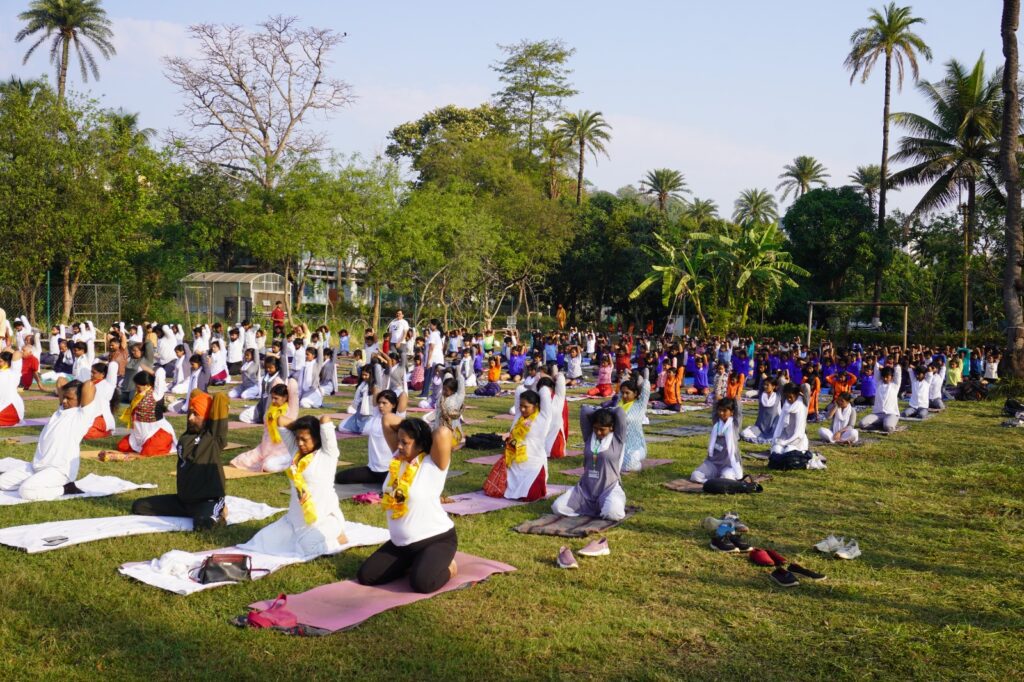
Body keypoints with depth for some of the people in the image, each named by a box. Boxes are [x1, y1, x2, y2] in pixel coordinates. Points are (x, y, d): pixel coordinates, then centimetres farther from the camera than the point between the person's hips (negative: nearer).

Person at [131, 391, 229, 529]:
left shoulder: (214, 437, -10)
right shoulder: (187, 436, 8)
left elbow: (221, 397, -17)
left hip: (208, 500, -8)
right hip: (183, 499, 8)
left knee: (202, 523, -40)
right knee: (139, 506, 5)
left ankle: (217, 513, -3)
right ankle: (191, 512, 6)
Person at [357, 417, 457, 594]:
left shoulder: (433, 464, -17)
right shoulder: (398, 458, 3)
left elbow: (443, 433, -33)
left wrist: (425, 433, -12)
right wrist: (412, 426, -1)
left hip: (436, 539, -7)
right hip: (400, 542, 7)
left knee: (421, 583, -30)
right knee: (366, 576, 1)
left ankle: (447, 567, 4)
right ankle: (413, 563, 19)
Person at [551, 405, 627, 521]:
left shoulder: (618, 439, -2)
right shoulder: (589, 436, 7)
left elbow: (620, 412, -11)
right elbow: (584, 410, 1)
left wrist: (607, 411, 6)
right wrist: (600, 410, 8)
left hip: (609, 489, -4)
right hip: (585, 489, 4)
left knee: (612, 514, -36)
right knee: (557, 507, -14)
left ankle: (609, 504, 5)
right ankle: (597, 507, 8)